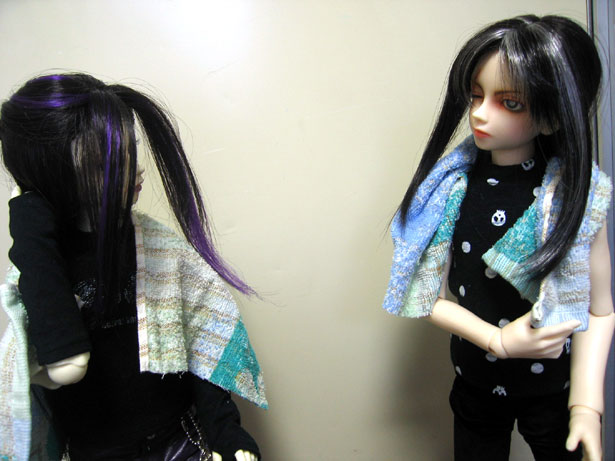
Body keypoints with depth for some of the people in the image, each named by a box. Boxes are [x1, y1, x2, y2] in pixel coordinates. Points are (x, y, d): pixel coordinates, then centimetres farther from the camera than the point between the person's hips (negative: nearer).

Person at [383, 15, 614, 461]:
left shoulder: (577, 194, -16)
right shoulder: (452, 186, -10)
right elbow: (431, 297, -7)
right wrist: (498, 340, -18)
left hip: (554, 390, -2)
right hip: (476, 385, 2)